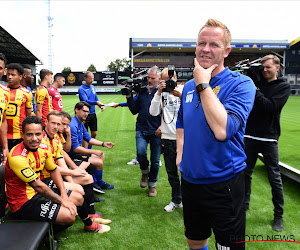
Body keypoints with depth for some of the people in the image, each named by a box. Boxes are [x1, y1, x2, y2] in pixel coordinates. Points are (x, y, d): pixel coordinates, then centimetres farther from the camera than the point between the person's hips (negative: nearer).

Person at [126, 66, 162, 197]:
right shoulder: (142, 92, 9)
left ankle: (152, 185, 28)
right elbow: (134, 110, 13)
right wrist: (129, 97, 2)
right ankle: (145, 173, 14)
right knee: (140, 153, -19)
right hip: (142, 129, 3)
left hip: (156, 131, -2)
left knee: (155, 160, 7)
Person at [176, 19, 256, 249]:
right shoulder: (189, 86, 6)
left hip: (224, 184, -5)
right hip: (190, 181, 6)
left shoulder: (241, 84, -14)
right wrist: (181, 155, 7)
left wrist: (203, 84, -23)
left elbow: (222, 130, -30)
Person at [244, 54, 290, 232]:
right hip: (250, 136, 3)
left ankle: (279, 215, 16)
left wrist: (255, 91, -17)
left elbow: (270, 107, -14)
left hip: (269, 138, -3)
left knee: (275, 177, 3)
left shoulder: (283, 86, 0)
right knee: (246, 173, 11)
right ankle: (244, 204, 28)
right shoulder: (257, 83, 9)